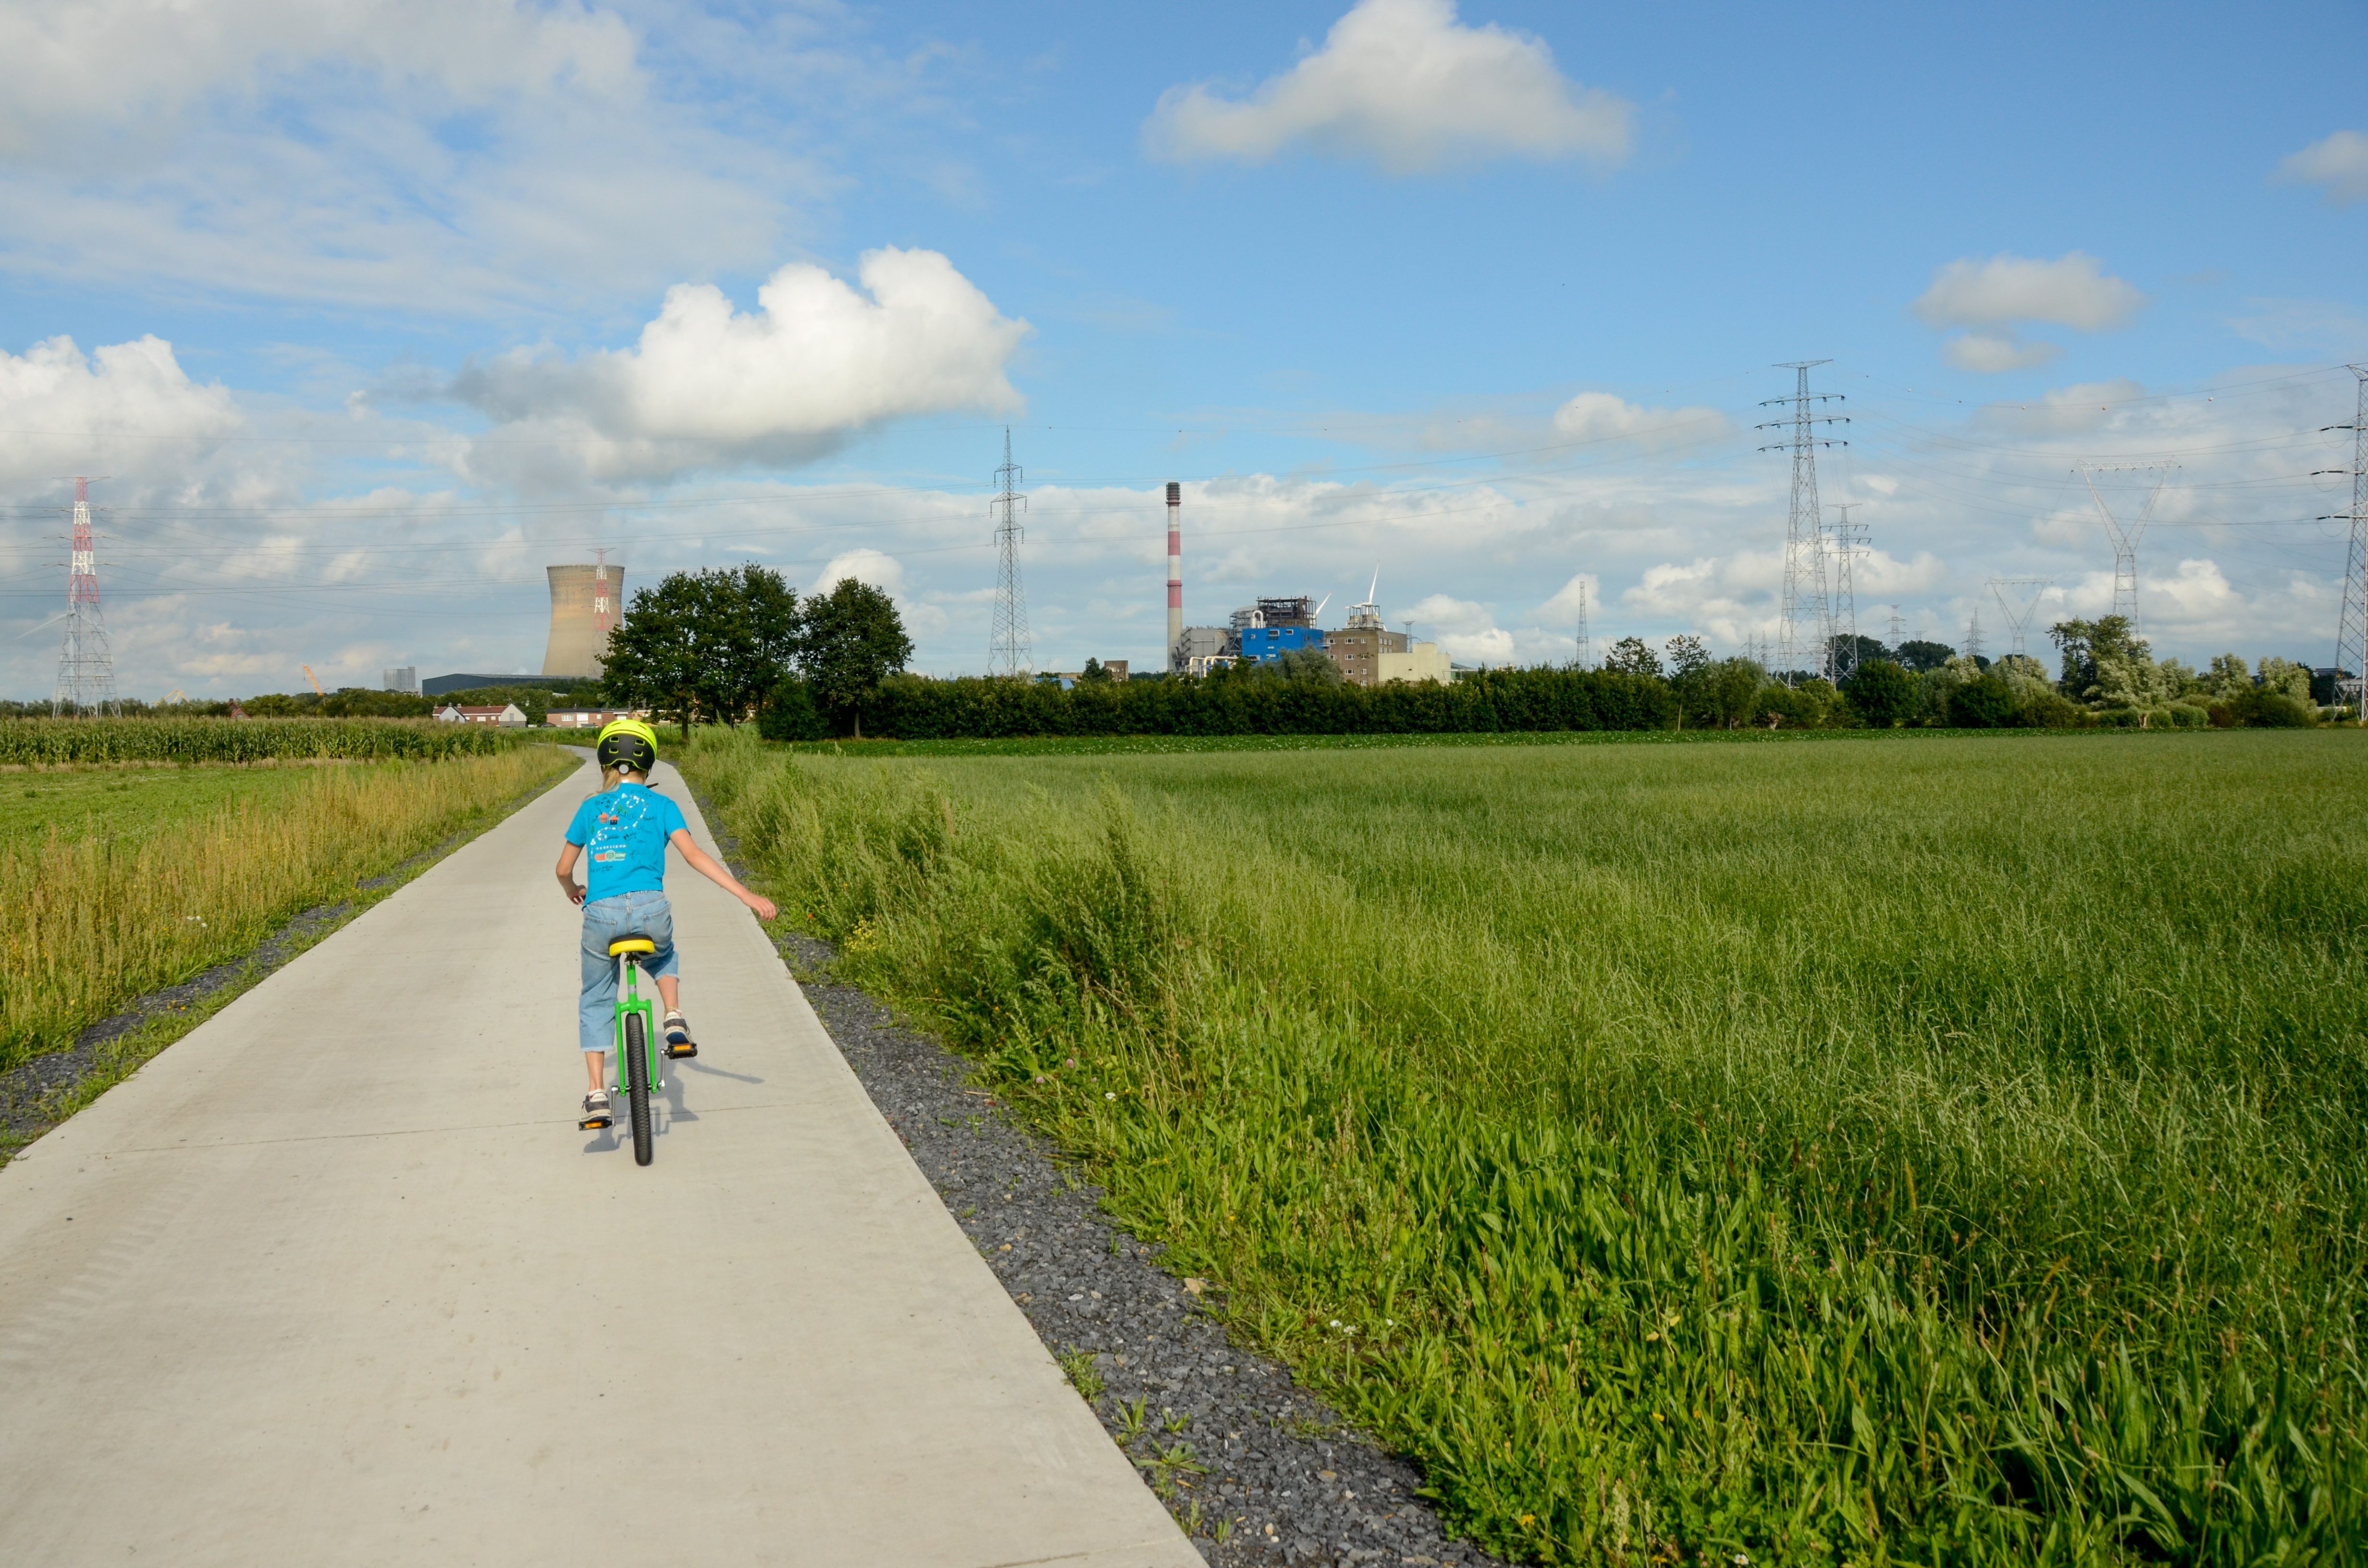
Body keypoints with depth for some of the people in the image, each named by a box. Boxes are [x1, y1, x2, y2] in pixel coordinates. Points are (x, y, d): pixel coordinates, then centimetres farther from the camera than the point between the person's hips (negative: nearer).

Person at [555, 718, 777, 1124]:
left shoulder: (591, 808, 15)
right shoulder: (660, 806, 9)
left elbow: (564, 869, 20)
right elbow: (694, 855, -3)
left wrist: (574, 892, 44)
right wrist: (749, 897, -6)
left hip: (600, 914, 0)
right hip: (650, 910, 0)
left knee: (596, 1001, 19)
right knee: (663, 957, 36)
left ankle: (597, 1094, 12)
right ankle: (675, 1021, 13)